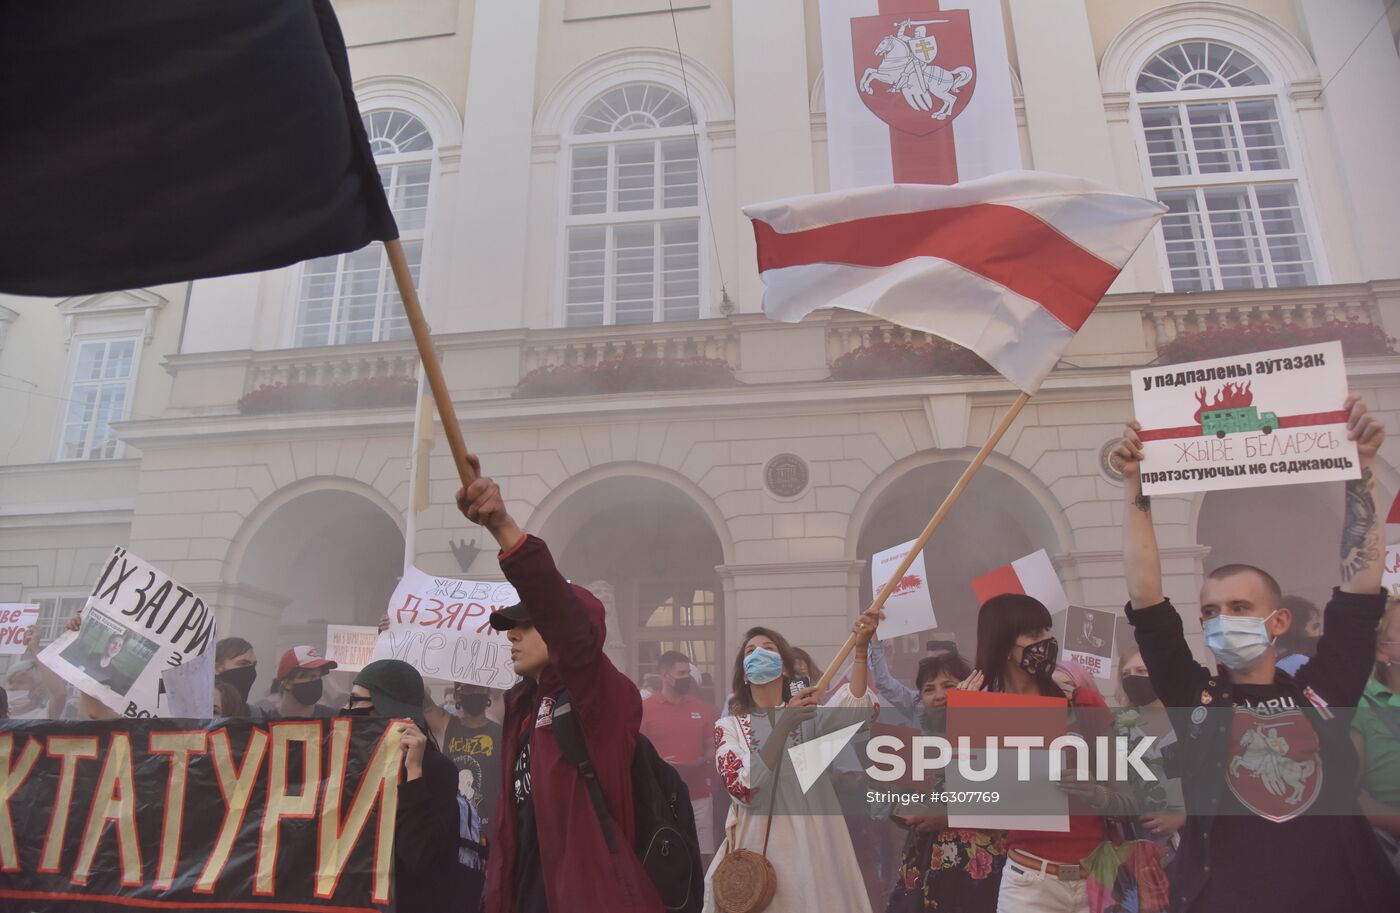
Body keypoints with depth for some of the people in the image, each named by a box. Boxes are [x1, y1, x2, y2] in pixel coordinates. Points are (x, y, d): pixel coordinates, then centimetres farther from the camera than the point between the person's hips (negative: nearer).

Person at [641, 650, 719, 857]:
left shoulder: (703, 708, 9)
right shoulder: (644, 709, -2)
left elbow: (712, 747, 15)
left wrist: (706, 760, -6)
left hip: (699, 796, 3)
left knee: (702, 854, 4)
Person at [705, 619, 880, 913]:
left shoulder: (808, 712, 6)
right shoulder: (729, 726, 3)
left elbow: (856, 707, -16)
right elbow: (745, 788, -15)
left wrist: (861, 648, -32)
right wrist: (784, 724, -23)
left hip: (811, 843, 1)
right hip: (758, 847, -1)